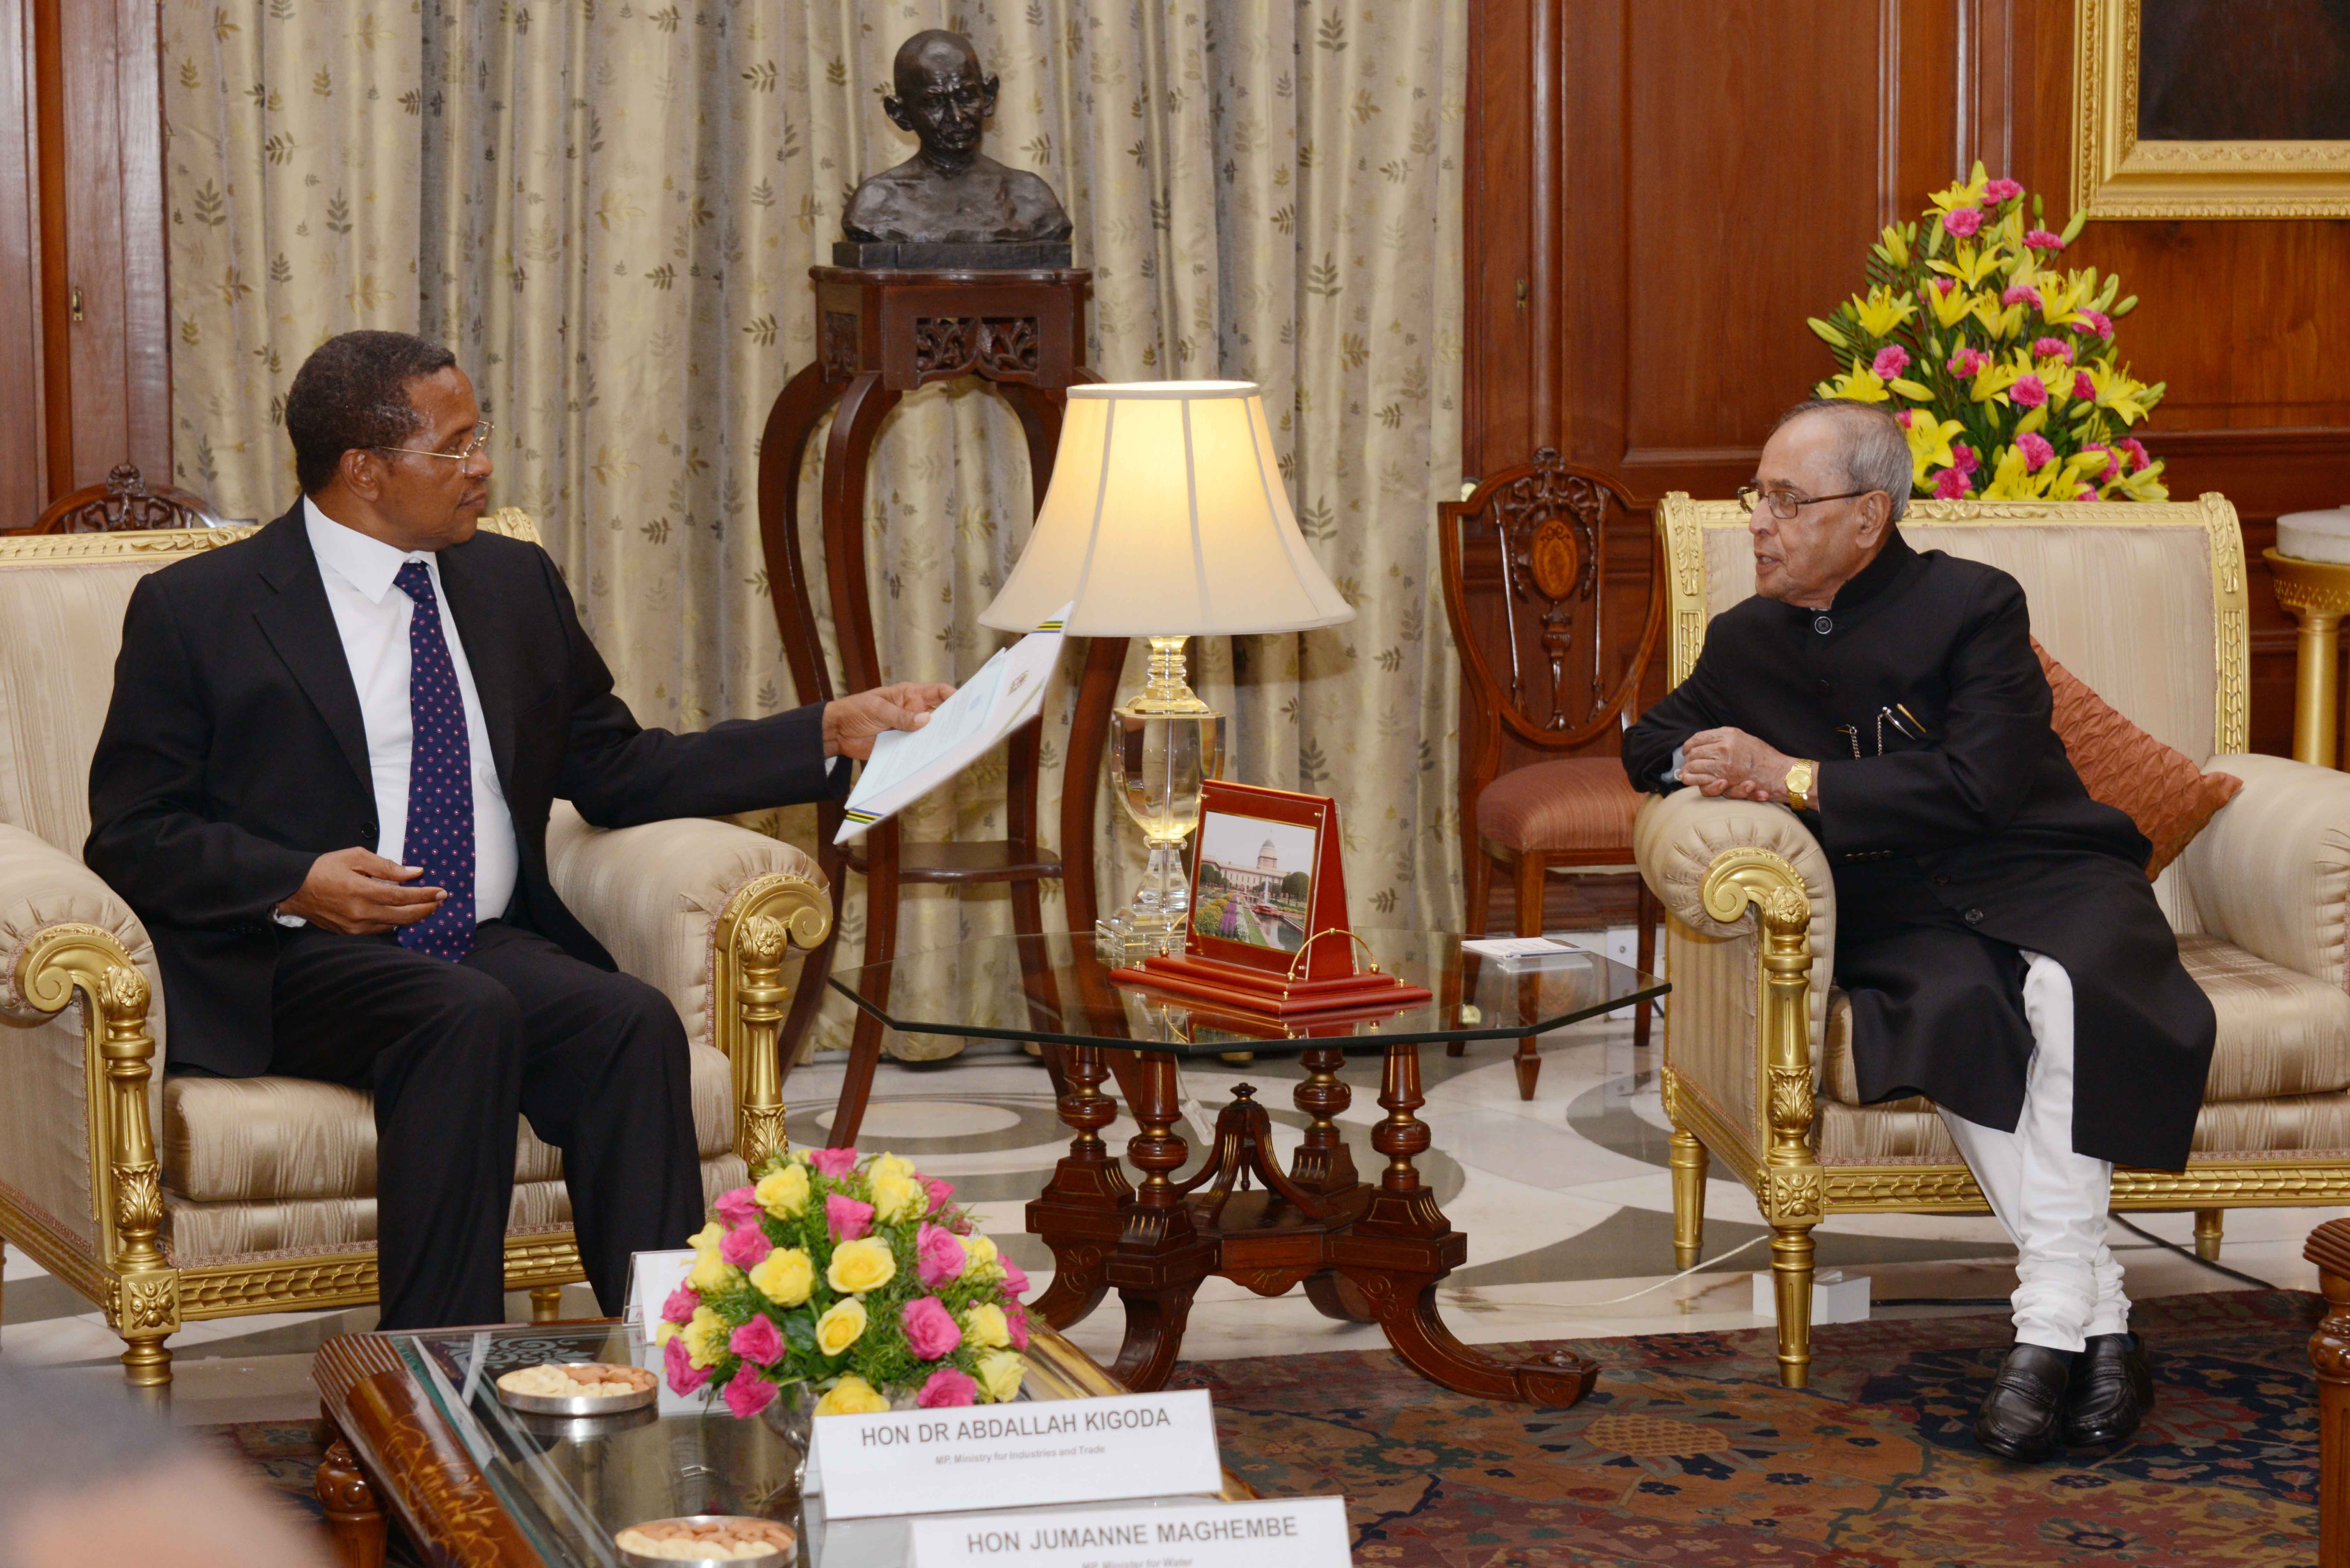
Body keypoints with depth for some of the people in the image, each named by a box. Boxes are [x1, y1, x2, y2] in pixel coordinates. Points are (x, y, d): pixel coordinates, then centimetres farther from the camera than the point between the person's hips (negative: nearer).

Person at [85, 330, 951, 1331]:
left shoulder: (516, 584, 16)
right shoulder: (195, 610, 1)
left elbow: (617, 774, 20)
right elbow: (130, 837, 0)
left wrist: (832, 734, 11)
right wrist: (297, 882, -17)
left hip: (493, 947, 4)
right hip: (289, 960, -4)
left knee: (634, 1024, -27)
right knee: (467, 1017, -35)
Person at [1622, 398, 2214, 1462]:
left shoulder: (1973, 604, -2)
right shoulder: (1747, 642, 15)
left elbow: (1980, 786, -14)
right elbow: (1649, 743, 29)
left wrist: (1796, 778, -14)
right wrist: (1704, 765, 4)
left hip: (2041, 880, -2)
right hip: (1896, 916, 2)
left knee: (2069, 992, -37)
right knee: (1959, 1012, -34)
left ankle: (2051, 1325, -35)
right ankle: (2101, 1324, -34)